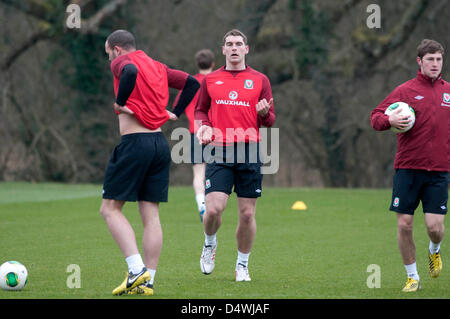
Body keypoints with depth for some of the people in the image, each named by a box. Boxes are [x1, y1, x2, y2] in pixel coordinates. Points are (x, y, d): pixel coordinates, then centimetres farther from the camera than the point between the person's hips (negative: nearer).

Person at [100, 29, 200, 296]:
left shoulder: (122, 61, -2)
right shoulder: (158, 67, 20)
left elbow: (130, 72, -25)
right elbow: (192, 83, 20)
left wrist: (120, 103, -14)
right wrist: (174, 113, 17)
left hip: (134, 143, -7)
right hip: (160, 142, 7)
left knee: (110, 209, -1)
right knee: (151, 215, 6)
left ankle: (137, 271, -15)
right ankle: (148, 282, 3)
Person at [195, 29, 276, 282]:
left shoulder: (260, 80, 8)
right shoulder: (210, 80, 10)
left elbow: (270, 121, 8)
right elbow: (201, 110, 22)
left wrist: (264, 113, -15)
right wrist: (204, 126, 1)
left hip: (250, 152, 0)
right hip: (220, 152, 0)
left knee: (247, 213, 0)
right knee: (214, 208, -13)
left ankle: (243, 265, 17)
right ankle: (210, 244, 19)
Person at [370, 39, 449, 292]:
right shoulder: (406, 91, 1)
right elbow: (375, 117, 2)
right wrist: (390, 121, -18)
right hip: (408, 168, -1)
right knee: (404, 224, -2)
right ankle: (413, 277, 14)